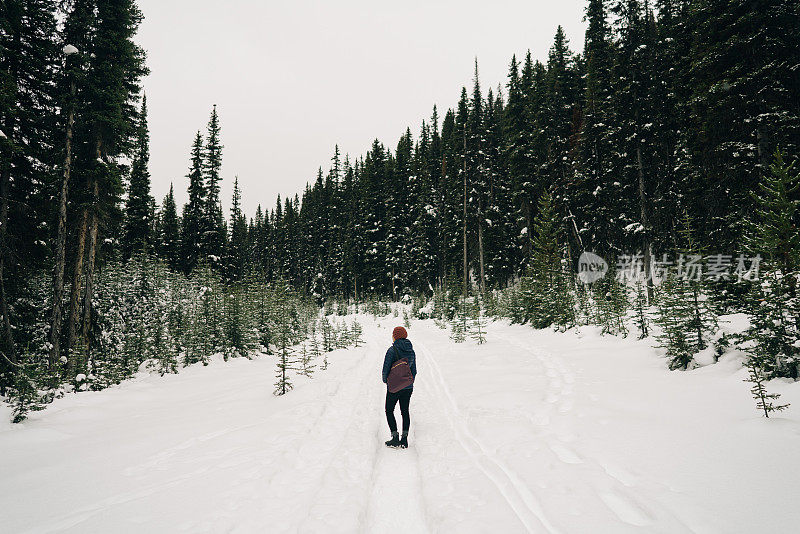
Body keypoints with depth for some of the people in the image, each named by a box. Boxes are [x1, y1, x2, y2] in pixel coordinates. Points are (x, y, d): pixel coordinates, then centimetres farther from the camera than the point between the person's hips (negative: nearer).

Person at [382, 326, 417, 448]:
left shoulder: (393, 350, -14)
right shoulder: (411, 351, 4)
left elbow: (386, 368, -13)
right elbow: (414, 370, 9)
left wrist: (385, 379, 5)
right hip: (408, 387, 5)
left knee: (389, 411, 7)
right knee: (405, 411, 13)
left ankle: (395, 438, 0)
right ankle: (405, 438, 11)